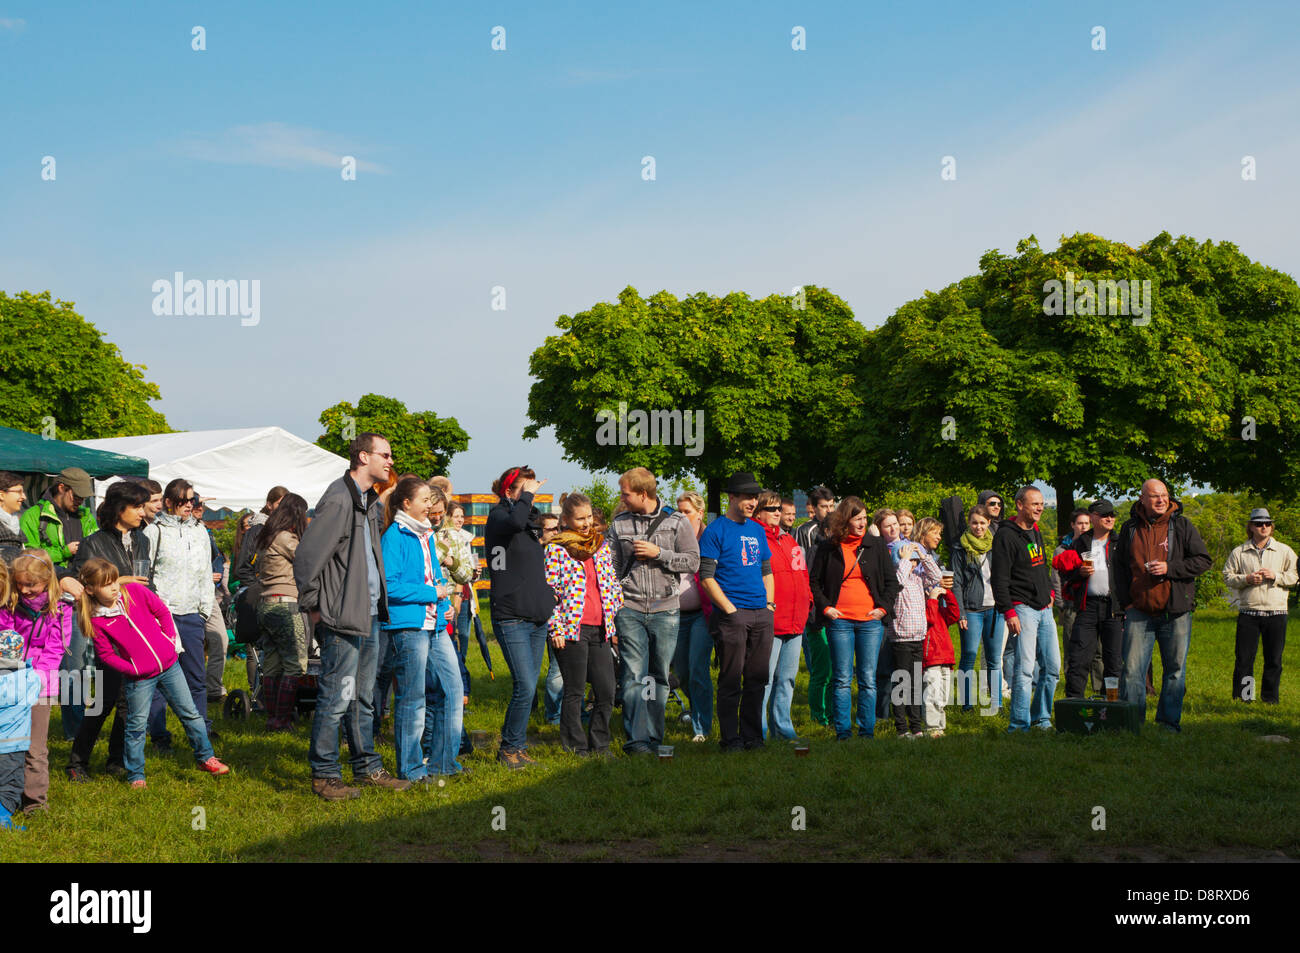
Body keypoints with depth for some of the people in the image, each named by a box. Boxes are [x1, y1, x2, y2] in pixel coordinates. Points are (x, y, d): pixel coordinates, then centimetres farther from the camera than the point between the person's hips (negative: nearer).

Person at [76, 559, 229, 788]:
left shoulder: (135, 592, -5)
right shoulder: (96, 621, -12)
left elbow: (162, 612, 6)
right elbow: (106, 654, -6)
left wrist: (171, 640, 2)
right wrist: (132, 669, -14)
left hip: (168, 664, 3)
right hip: (138, 678, -3)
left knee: (189, 712, 9)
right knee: (136, 725, 2)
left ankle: (205, 756, 23)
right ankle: (136, 775, 17)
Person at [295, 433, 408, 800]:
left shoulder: (371, 501, 15)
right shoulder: (339, 498, -14)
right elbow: (306, 556, -17)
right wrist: (314, 607, -12)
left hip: (369, 617, 9)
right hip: (342, 619, -9)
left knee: (364, 697, 16)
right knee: (336, 698, -4)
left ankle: (367, 767, 25)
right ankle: (324, 776, 4)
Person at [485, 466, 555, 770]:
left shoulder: (529, 522, 17)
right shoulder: (498, 517, -6)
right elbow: (515, 520, -32)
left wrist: (547, 599, 23)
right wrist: (527, 494, -16)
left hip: (536, 617, 8)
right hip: (511, 617, -8)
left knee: (529, 686, 8)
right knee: (525, 686, -13)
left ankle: (515, 744, 17)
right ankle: (510, 748, -1)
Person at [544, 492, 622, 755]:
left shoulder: (602, 545, 13)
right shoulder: (555, 548, -2)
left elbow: (613, 585, 18)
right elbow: (549, 590, -5)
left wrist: (616, 623, 14)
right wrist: (555, 629, -10)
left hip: (600, 629, 5)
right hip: (572, 629, -5)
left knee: (606, 691, 4)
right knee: (574, 691, 2)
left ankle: (599, 745, 17)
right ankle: (576, 748, 12)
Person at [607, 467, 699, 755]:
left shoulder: (677, 522, 3)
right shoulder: (619, 524, 10)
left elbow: (693, 561, -1)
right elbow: (612, 568, 13)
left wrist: (658, 553, -11)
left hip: (666, 610, 0)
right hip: (630, 609, 1)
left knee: (660, 677, 5)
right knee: (634, 676, -7)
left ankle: (654, 738, 14)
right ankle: (636, 739, -7)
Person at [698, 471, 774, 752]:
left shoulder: (757, 530, 16)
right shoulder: (715, 531, -4)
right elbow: (707, 578, -9)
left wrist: (769, 605, 10)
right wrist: (730, 610, -13)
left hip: (762, 616, 6)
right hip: (732, 615, -6)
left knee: (757, 678, 8)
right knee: (731, 680, -3)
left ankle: (752, 736, 16)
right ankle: (730, 739, 4)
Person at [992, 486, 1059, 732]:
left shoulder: (1036, 532, 17)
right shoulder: (1006, 535, -10)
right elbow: (999, 578, -15)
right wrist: (1008, 612, -20)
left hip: (1044, 610, 8)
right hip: (1023, 608, -8)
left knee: (1052, 666, 8)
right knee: (1025, 668, -11)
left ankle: (1041, 718, 20)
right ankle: (1019, 726, -8)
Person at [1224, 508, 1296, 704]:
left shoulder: (1285, 551, 9)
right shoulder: (1239, 552, 9)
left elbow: (1296, 576, 6)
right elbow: (1228, 576, 7)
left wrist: (1275, 576, -10)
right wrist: (1247, 579, -10)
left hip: (1276, 613, 0)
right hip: (1248, 613, 0)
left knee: (1274, 659, 3)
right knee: (1244, 658, -1)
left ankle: (1270, 698, 13)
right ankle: (1241, 698, 7)